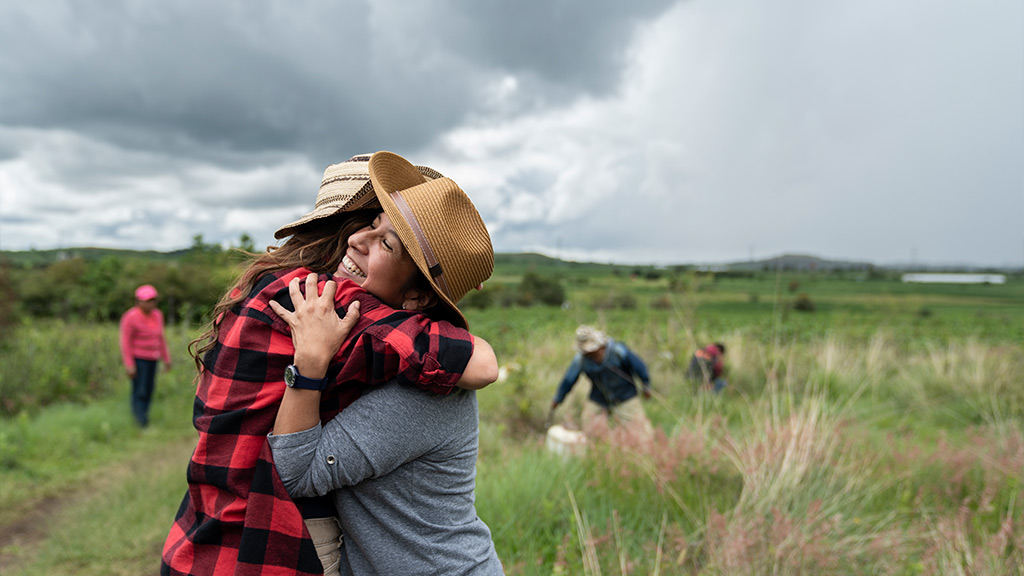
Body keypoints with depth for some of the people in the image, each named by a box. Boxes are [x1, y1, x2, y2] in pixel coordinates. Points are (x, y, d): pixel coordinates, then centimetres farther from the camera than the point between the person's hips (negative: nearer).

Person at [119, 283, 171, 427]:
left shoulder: (157, 315, 4)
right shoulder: (130, 317, -15)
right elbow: (126, 342, -14)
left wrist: (166, 358, 12)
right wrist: (129, 365, -17)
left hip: (152, 359, 6)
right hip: (137, 359, -6)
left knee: (148, 392, 8)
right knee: (139, 393, -8)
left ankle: (143, 419, 18)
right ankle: (141, 423, -7)